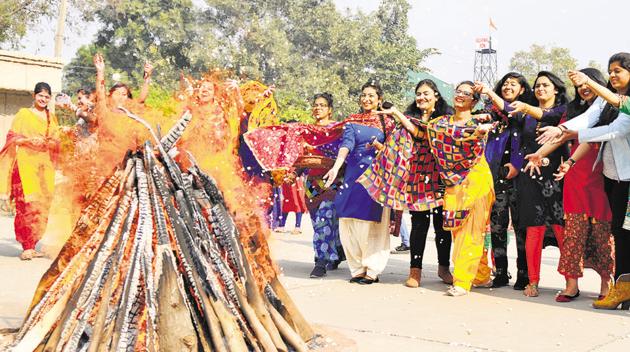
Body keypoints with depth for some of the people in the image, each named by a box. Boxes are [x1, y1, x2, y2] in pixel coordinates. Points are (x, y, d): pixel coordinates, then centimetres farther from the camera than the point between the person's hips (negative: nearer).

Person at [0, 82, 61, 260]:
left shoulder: (51, 117, 17)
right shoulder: (23, 114, 5)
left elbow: (57, 142, 16)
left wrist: (48, 143, -6)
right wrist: (29, 140, -15)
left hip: (45, 165, 5)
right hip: (26, 164, -4)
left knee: (42, 204, 0)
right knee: (27, 203, -12)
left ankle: (32, 245, 8)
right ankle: (26, 247, -11)